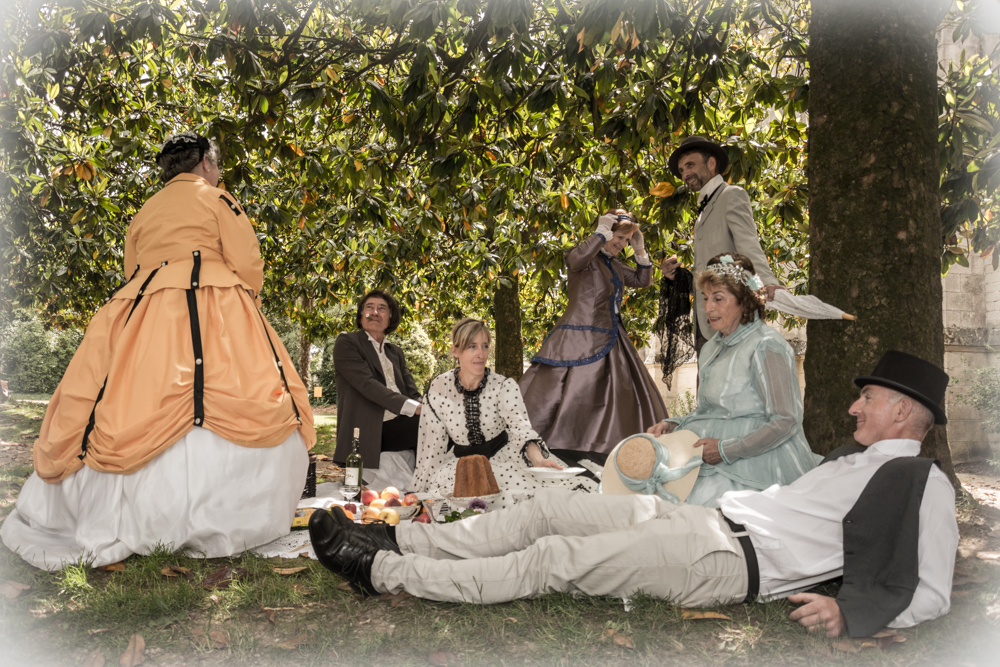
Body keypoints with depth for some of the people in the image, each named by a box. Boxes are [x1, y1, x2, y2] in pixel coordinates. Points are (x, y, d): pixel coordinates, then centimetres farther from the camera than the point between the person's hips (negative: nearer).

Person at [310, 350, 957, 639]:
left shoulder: (923, 483, -2)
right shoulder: (857, 457, 23)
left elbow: (930, 595, -9)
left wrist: (850, 613, -22)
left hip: (729, 564, -8)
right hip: (703, 518, 8)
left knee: (553, 559, -15)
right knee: (547, 509, -1)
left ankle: (380, 570, -8)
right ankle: (396, 542, 5)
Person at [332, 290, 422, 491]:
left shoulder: (396, 352, 23)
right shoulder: (346, 343, 3)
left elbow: (412, 394, 14)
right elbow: (367, 384, -12)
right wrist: (414, 408, -22)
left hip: (401, 426, 6)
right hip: (370, 432, -6)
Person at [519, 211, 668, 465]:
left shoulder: (614, 264, 17)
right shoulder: (587, 257, -8)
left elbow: (643, 280, 23)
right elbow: (577, 259, -32)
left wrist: (640, 250, 11)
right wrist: (601, 231, -22)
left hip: (608, 343, 9)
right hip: (579, 341, -9)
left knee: (623, 400, 11)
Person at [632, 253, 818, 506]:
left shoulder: (765, 346, -11)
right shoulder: (711, 348, 16)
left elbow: (786, 422, -15)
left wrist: (726, 450, -19)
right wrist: (673, 424, 3)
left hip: (755, 464, -8)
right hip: (717, 460, 8)